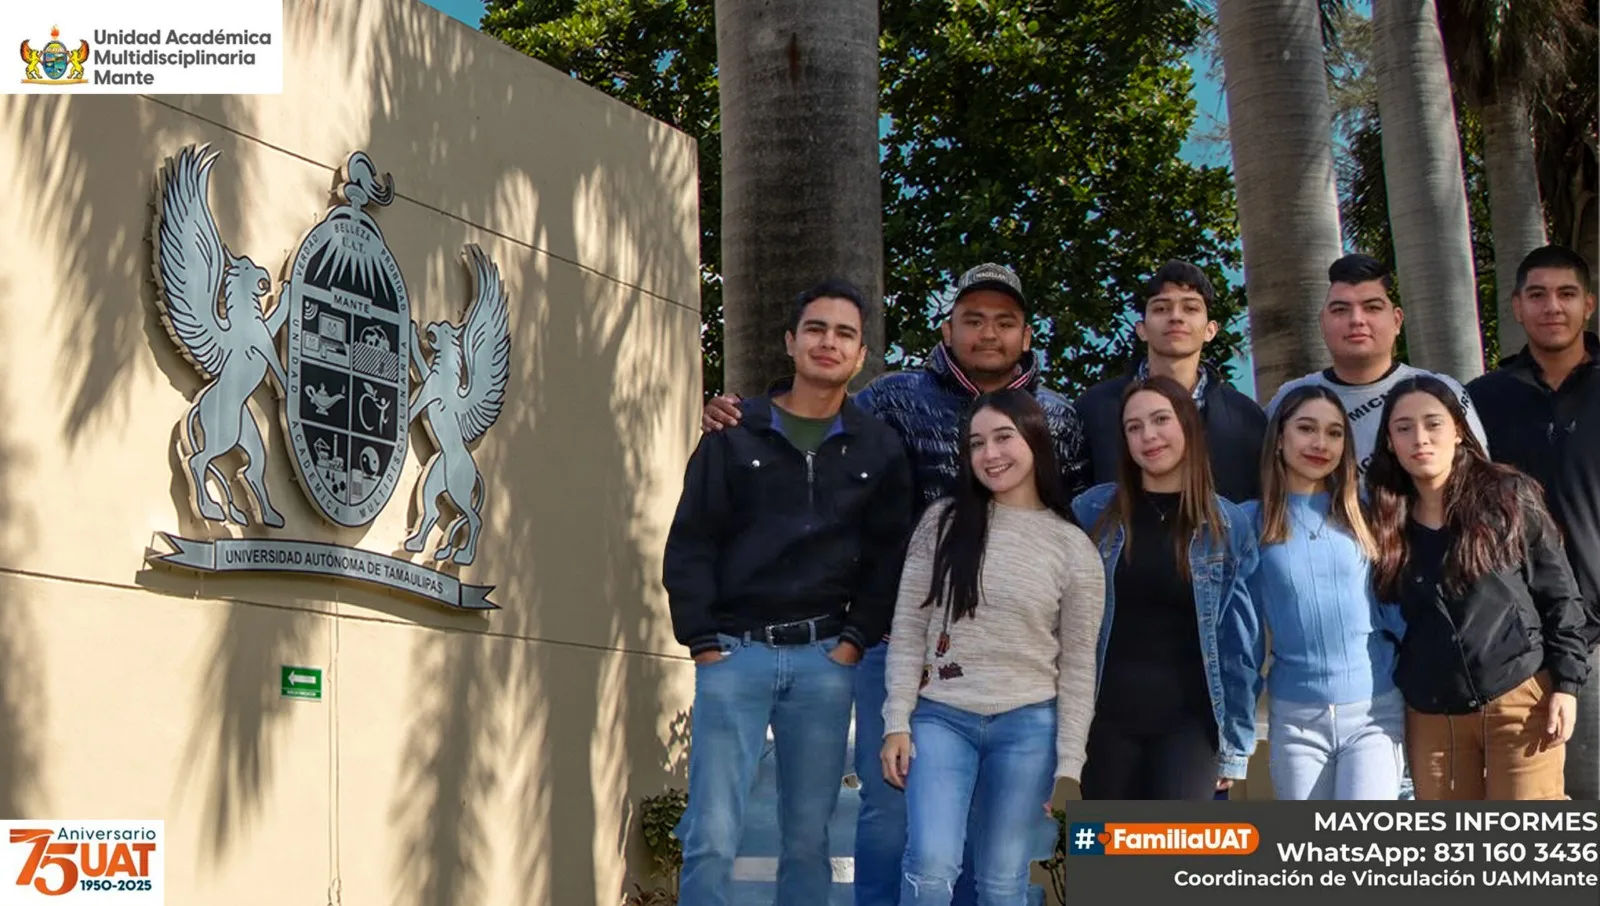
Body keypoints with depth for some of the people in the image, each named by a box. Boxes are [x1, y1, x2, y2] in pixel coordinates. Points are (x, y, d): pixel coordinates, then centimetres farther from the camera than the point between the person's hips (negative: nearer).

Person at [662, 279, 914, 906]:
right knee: (712, 838, -7)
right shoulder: (734, 435, 6)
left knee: (808, 840, 6)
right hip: (735, 652, -1)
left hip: (824, 660, 1)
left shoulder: (880, 448, 9)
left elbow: (890, 557, 7)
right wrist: (704, 642, -5)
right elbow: (690, 543, 3)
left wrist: (855, 640, -4)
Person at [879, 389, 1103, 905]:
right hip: (940, 718, 0)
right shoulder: (943, 522, 2)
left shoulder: (1074, 548, 0)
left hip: (1028, 727, 0)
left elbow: (1078, 667, 2)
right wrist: (897, 722, -5)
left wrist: (1069, 766, -2)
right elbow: (908, 629, 3)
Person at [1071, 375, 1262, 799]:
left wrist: (1236, 739, 1)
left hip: (1188, 719, -1)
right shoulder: (1093, 511, 2)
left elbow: (1240, 645, 2)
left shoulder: (1229, 525, 1)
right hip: (1108, 716, 2)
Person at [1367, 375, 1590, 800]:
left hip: (1521, 700, -3)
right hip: (1430, 716, 3)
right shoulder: (1386, 521, 5)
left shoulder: (1508, 496, -2)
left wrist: (1565, 683, -6)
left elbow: (1559, 595, 0)